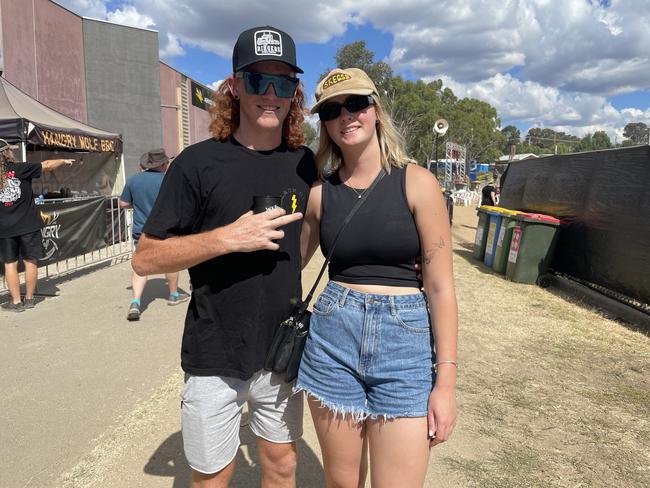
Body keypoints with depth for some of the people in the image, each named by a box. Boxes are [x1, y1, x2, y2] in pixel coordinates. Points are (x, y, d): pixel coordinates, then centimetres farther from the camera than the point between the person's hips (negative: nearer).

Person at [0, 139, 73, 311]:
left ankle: (16, 302, 10)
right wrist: (64, 161, 15)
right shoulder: (20, 169, -7)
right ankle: (29, 299, 17)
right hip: (27, 225, -2)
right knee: (30, 261, 9)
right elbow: (47, 165, 0)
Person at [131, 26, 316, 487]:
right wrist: (229, 237, -23)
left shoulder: (305, 164, 0)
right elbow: (145, 258, -11)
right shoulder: (199, 163, -11)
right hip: (215, 358, -3)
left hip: (282, 351, 4)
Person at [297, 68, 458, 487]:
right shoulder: (320, 193, 4)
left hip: (404, 342, -2)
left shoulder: (417, 183, -5)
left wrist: (446, 380, -8)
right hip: (332, 340, 3)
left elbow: (440, 287, -6)